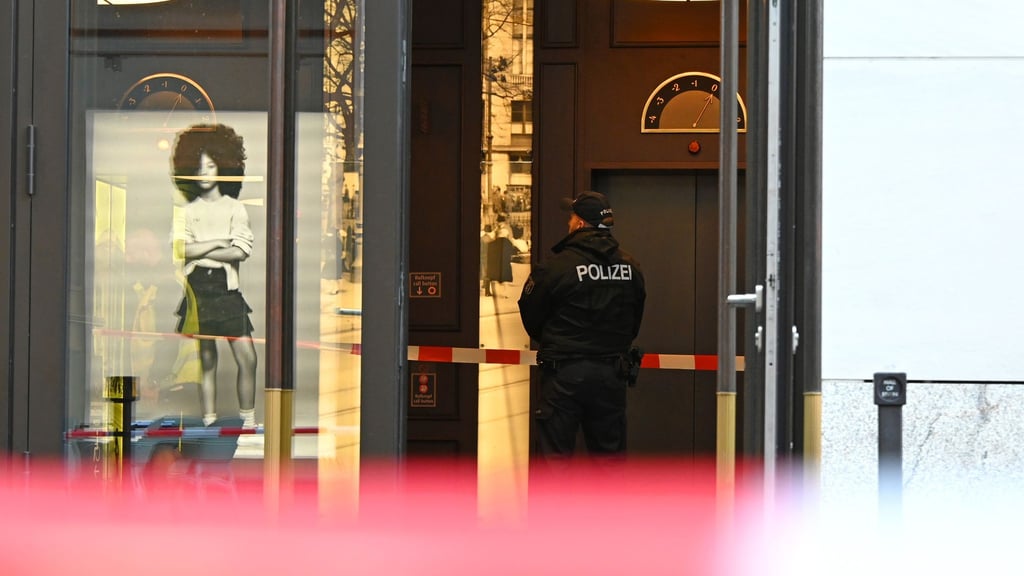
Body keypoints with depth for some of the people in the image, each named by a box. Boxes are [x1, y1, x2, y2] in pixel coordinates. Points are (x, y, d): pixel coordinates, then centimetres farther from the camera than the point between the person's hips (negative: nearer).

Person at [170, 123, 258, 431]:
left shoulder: (235, 208, 7)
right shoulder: (188, 211, 11)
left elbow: (242, 251, -6)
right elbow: (181, 249, -4)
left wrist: (199, 251, -6)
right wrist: (217, 244, -6)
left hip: (227, 289, -1)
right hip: (198, 288, 1)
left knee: (247, 358, -8)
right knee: (206, 360, 4)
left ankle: (248, 420, -1)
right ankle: (209, 420, 7)